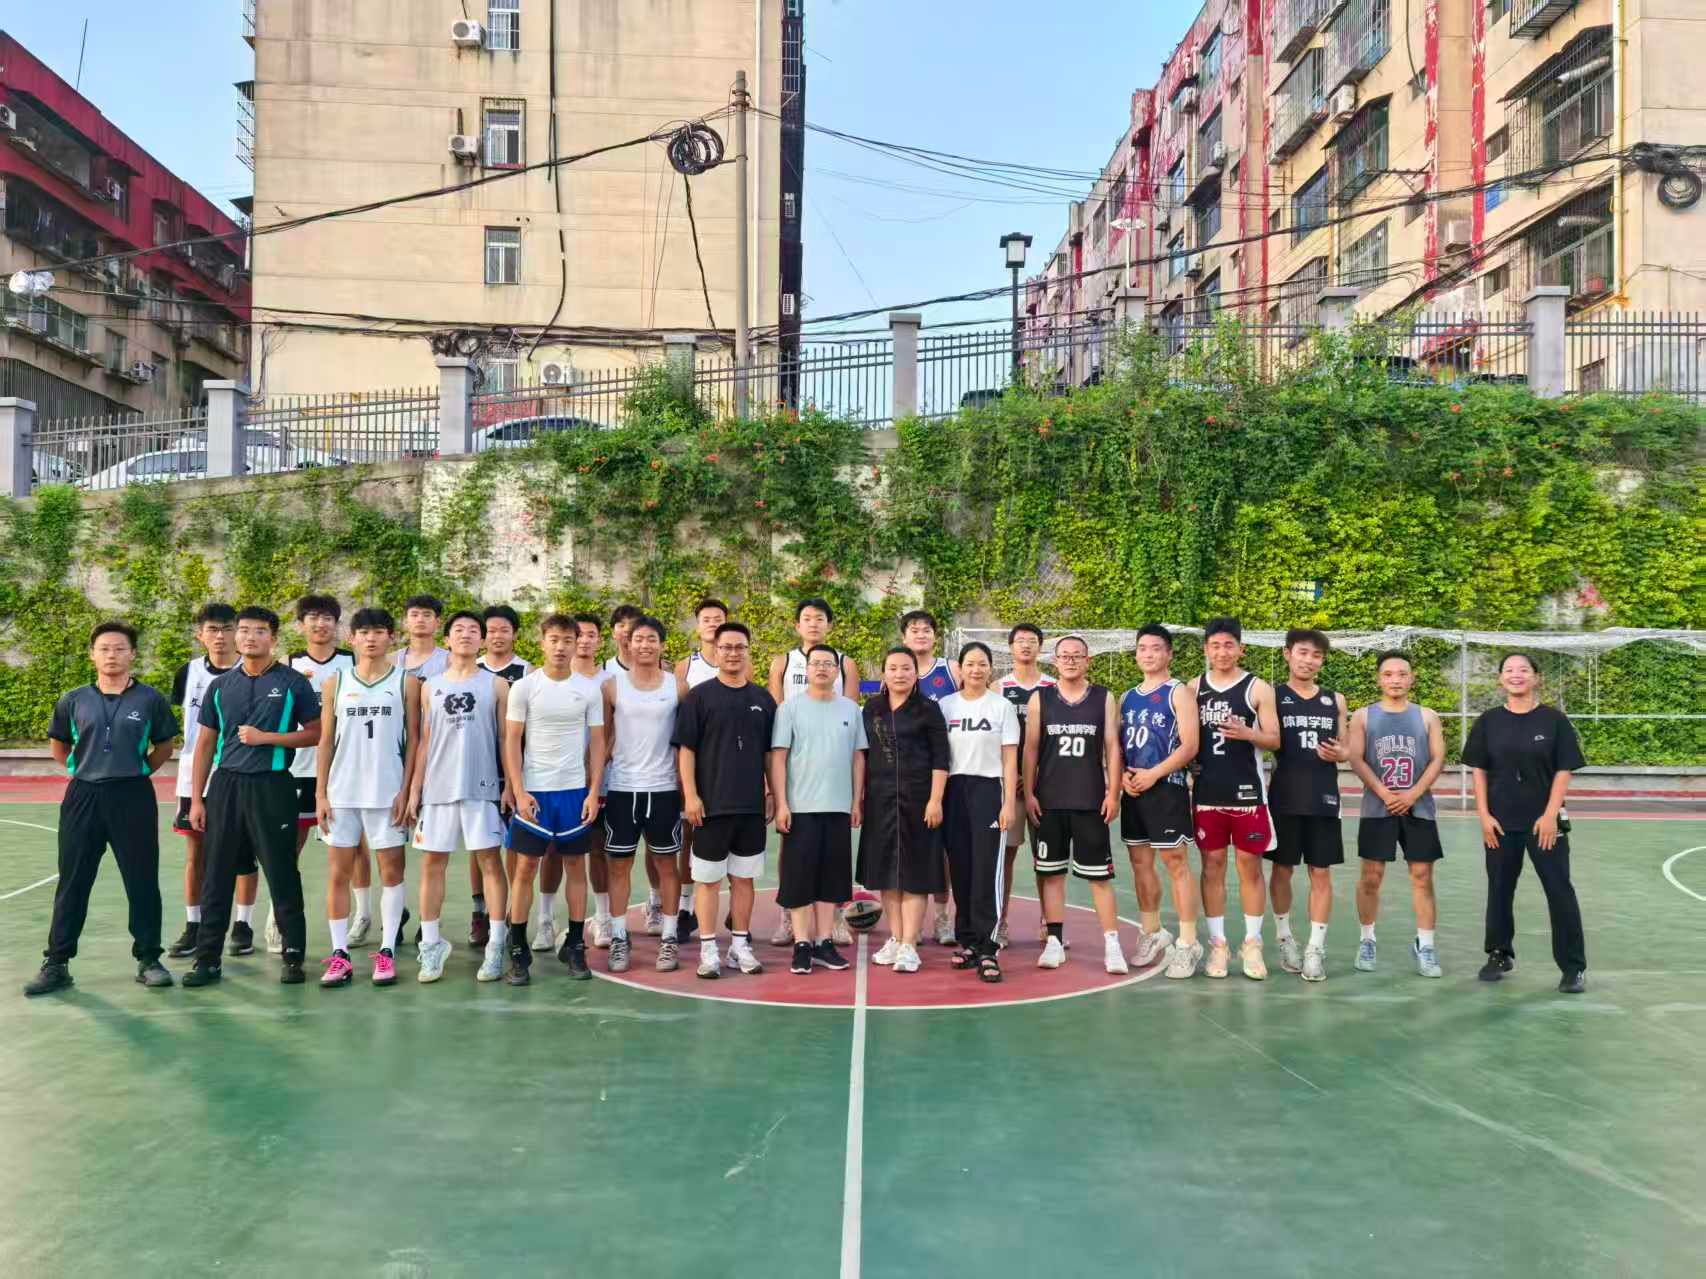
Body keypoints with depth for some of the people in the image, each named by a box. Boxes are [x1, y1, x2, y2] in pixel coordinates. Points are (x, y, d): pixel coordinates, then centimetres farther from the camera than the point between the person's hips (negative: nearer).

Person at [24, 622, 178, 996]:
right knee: (72, 884, 6)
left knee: (142, 882, 3)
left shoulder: (150, 700, -1)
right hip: (83, 797, 2)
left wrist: (140, 769, 4)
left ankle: (148, 959, 13)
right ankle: (56, 964, 14)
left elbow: (165, 744, 11)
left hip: (133, 797, -2)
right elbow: (58, 743, 19)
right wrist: (77, 769, 10)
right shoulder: (73, 701, 4)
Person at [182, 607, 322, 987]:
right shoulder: (221, 685, 10)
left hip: (272, 785, -3)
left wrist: (266, 737, -12)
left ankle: (294, 956, 11)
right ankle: (207, 959, 14)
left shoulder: (293, 682, 0)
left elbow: (314, 733, -1)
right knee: (216, 876, 5)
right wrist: (196, 799, 8)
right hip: (225, 784, 3)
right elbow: (205, 743, 12)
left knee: (282, 874, 1)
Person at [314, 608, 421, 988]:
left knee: (391, 870, 3)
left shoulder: (406, 682, 2)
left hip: (388, 792, -2)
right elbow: (326, 741, 8)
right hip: (342, 792, 2)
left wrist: (406, 790, -7)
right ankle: (340, 955, 12)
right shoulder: (335, 683, 8)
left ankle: (387, 952, 11)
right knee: (338, 872, 4)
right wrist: (320, 793, 1)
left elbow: (413, 740, 1)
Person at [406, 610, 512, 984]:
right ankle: (431, 945, 13)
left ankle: (495, 947, 3)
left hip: (482, 786, -2)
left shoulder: (496, 685, 4)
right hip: (438, 786, 2)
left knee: (490, 861, -2)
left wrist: (509, 785, -5)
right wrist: (414, 789, 6)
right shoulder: (430, 686, 11)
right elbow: (424, 742, 11)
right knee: (432, 863, 4)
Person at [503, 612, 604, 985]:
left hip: (576, 790, 2)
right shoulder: (524, 687, -3)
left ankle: (575, 946, 18)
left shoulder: (590, 689, 2)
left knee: (575, 864, 8)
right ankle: (518, 950, 11)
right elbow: (512, 742, -3)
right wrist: (519, 792, -10)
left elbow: (597, 743, 5)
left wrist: (593, 792, -2)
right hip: (534, 790, -2)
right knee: (525, 866, 2)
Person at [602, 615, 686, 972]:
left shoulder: (677, 686, 1)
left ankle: (669, 939, 14)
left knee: (665, 864, 7)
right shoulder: (612, 685, 2)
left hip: (664, 788, 0)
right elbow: (603, 738, 6)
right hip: (621, 788, 1)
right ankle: (619, 939, 13)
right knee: (619, 864, 5)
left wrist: (687, 785, 0)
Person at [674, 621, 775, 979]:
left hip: (752, 805, 3)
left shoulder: (763, 699, 9)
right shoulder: (700, 696, -2)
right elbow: (686, 749, -5)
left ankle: (741, 945, 20)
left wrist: (772, 794, 9)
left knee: (744, 877, 11)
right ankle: (708, 950, 10)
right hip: (711, 804, -3)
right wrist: (690, 795, -11)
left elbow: (771, 752, 14)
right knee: (708, 879, 2)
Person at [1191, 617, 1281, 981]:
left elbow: (1275, 739, -3)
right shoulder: (1194, 689, 7)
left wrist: (1247, 733, -21)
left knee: (1250, 865, 3)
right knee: (1212, 865, 6)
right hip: (1207, 791, 2)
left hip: (1247, 790, -2)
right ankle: (1217, 944, 14)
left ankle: (1252, 944, 13)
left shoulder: (1258, 688, -2)